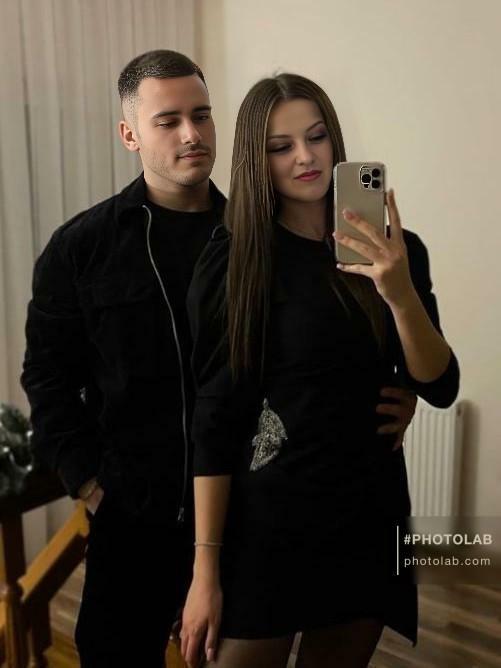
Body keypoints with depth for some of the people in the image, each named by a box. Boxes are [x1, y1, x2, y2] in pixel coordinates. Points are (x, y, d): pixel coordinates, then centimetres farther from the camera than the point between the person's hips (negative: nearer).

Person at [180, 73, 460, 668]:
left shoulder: (394, 251, 0)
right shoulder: (232, 260, -9)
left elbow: (440, 388, -5)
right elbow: (215, 419, -11)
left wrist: (400, 293, -23)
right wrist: (205, 568, -11)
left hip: (369, 514, 4)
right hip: (266, 521, -3)